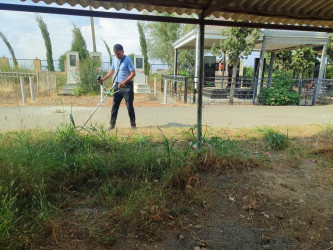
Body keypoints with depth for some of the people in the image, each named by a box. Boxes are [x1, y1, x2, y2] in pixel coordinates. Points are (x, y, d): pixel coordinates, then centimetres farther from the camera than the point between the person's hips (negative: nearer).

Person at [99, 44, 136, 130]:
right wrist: (104, 79, 6)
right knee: (114, 106, 6)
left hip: (127, 86, -6)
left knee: (129, 106, -1)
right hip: (117, 85, 6)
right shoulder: (114, 59, 8)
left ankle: (133, 124, 13)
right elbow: (112, 71, 19)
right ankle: (112, 124, 15)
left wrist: (124, 82, -25)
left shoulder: (128, 60, -12)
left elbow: (133, 73, -16)